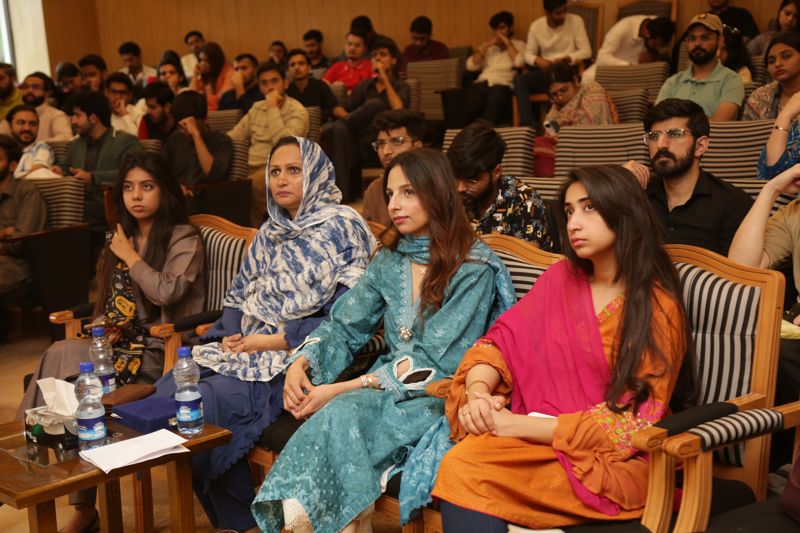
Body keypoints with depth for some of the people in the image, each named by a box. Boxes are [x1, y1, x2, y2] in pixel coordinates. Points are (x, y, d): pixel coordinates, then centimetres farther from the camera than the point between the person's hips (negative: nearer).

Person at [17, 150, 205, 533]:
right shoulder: (122, 238, 21)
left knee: (64, 360, -28)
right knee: (61, 357, -25)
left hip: (160, 350, -6)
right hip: (120, 343, 6)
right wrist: (102, 328, 2)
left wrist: (130, 257, -5)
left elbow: (166, 291, -16)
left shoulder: (184, 238, 0)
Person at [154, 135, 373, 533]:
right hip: (246, 347, 8)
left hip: (298, 356, -7)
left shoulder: (341, 227, -5)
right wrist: (232, 333, -2)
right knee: (168, 389, -14)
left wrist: (274, 340, -15)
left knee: (205, 405, -25)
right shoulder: (270, 233, 17)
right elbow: (238, 296, 20)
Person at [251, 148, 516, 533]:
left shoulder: (474, 267, -10)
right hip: (387, 391, 5)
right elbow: (344, 326, 13)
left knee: (340, 414, -32)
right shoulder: (389, 261, 11)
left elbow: (433, 363, -15)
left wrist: (344, 388, -19)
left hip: (440, 399, -5)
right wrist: (301, 363, -8)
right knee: (338, 415, -31)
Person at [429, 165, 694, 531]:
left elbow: (631, 422, -13)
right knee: (461, 463, -28)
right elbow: (500, 341, 7)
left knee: (469, 474, -28)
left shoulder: (659, 308, -8)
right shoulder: (562, 278, 8)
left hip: (610, 461, -4)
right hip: (540, 439, 5)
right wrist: (479, 391, -17)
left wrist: (517, 424, -19)